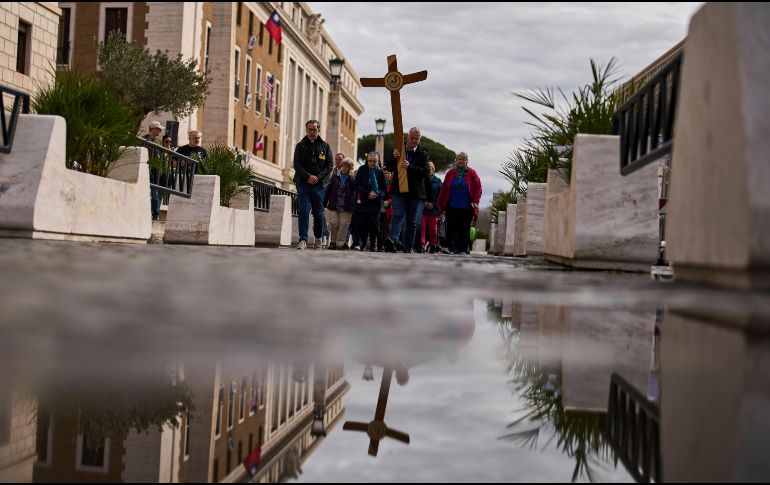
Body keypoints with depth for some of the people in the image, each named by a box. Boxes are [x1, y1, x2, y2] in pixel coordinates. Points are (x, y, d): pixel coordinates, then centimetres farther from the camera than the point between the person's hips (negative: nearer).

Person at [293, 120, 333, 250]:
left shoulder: (325, 146, 9)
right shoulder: (300, 146, 8)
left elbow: (330, 165, 4)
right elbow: (297, 164, 0)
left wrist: (318, 177, -10)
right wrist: (308, 176, -15)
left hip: (318, 185, 1)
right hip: (303, 184, -1)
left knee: (318, 213, 8)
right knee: (303, 212, -11)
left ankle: (318, 237, 27)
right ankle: (303, 240, -12)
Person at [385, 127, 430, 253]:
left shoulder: (423, 153, 5)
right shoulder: (399, 150, 7)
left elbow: (425, 172, -7)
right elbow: (389, 168, 5)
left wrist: (409, 166, -20)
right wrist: (394, 158, -14)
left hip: (416, 193, 1)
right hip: (398, 191, -1)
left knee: (412, 221, 4)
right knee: (398, 215, -16)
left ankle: (409, 246, 10)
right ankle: (392, 241, -29)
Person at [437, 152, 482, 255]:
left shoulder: (471, 173, 3)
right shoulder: (451, 173, 6)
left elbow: (478, 188, 1)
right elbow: (444, 188, 8)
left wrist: (475, 201, -10)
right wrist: (441, 203, 5)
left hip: (467, 207, -1)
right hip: (452, 207, 1)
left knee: (465, 228, 2)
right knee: (451, 227, -2)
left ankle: (463, 249, 8)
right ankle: (449, 247, 3)